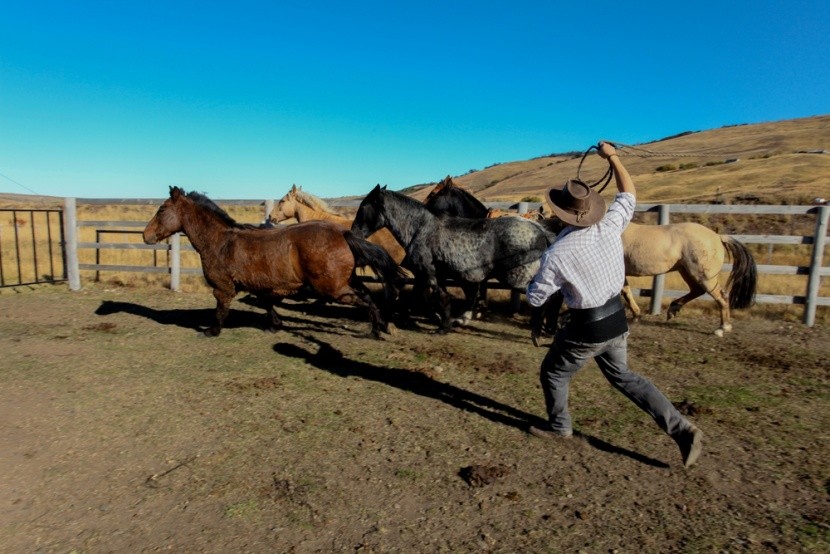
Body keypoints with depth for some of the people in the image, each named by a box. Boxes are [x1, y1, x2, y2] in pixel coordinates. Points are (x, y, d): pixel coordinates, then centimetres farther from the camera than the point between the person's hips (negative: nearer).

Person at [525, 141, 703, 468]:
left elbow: (535, 299, -11)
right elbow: (629, 195, 11)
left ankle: (558, 427, 39)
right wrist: (612, 156, 17)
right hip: (617, 319, 6)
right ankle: (682, 430, 20)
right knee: (622, 376, 25)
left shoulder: (557, 254, -22)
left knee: (553, 373, 19)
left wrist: (536, 279, 12)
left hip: (586, 328, -6)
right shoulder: (610, 227, -10)